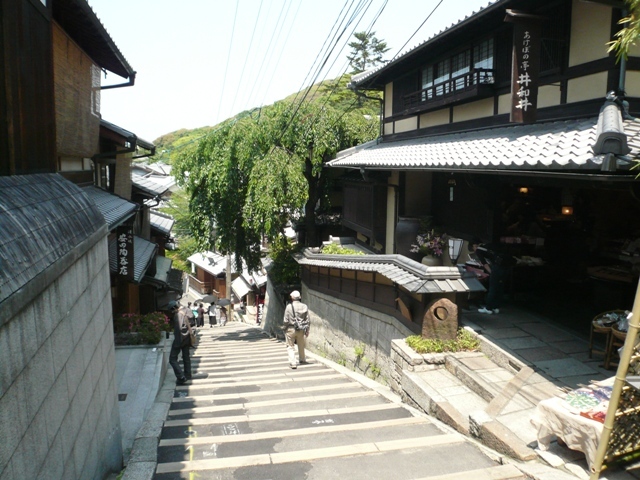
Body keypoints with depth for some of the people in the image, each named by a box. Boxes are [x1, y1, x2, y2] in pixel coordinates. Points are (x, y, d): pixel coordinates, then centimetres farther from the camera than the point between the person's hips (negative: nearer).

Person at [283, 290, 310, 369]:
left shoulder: (289, 307, -11)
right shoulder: (304, 307, -1)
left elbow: (286, 320, -9)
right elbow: (307, 320, 2)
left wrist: (285, 329, 4)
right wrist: (307, 330, 10)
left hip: (291, 329, -4)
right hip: (301, 330, 4)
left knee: (290, 347, 5)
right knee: (301, 346, 21)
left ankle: (292, 363, -4)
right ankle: (302, 360, 36)